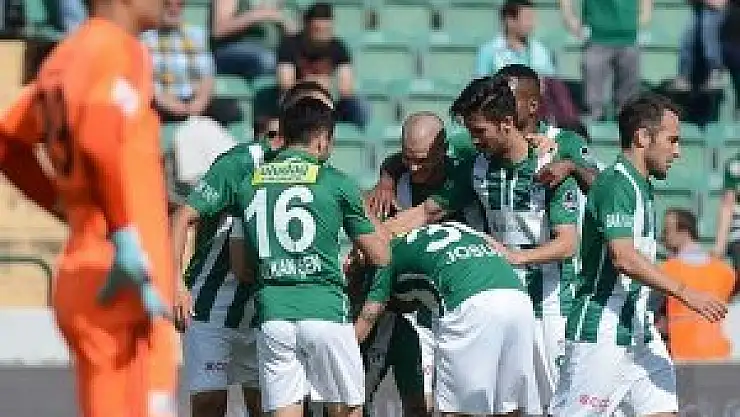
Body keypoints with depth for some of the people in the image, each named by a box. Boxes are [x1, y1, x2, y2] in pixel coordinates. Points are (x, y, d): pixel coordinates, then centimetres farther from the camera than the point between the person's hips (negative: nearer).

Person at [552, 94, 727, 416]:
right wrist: (685, 293, -27)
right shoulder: (616, 184, -16)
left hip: (639, 335, 10)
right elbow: (623, 257, -26)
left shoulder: (640, 185, 14)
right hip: (601, 337, -10)